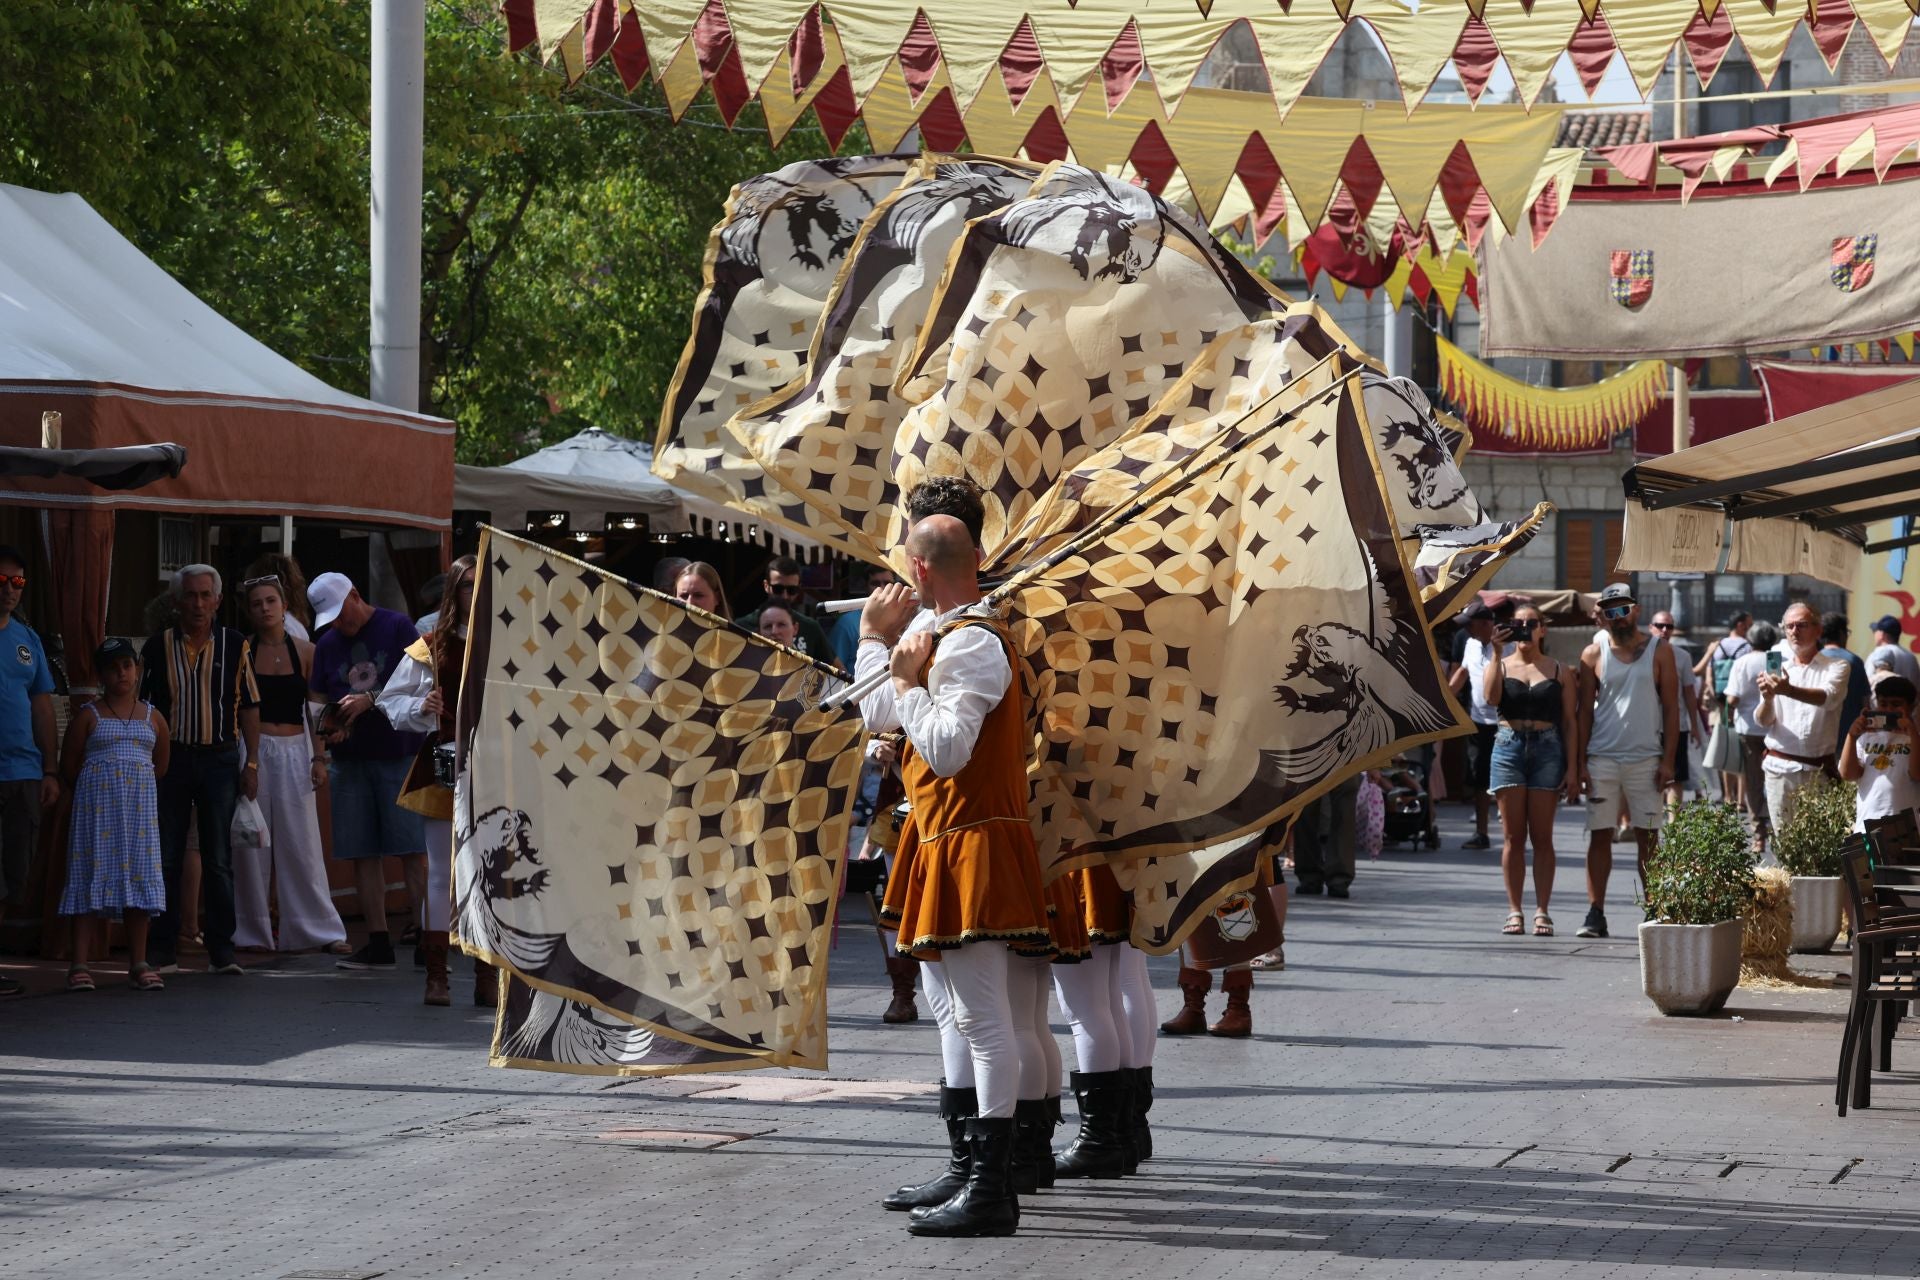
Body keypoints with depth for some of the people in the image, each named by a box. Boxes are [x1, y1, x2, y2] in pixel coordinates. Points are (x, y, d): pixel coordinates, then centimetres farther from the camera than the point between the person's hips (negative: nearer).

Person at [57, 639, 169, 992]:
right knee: (92, 876, -6)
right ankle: (80, 965, -6)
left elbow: (160, 765, 17)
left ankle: (138, 963, 8)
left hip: (139, 807, 3)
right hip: (97, 804, -3)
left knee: (139, 879, 2)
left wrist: (135, 788, 8)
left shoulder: (152, 717, 10)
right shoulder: (89, 717, 2)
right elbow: (69, 767, 3)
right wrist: (94, 790, 4)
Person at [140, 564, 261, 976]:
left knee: (218, 860, 2)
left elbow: (249, 707, 6)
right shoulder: (158, 647, 3)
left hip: (219, 759, 0)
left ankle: (222, 951, 7)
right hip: (170, 757, 0)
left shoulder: (235, 646, 3)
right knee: (166, 858, 2)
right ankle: (162, 952, 6)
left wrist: (252, 764, 1)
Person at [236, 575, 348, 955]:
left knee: (302, 842, -1)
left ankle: (321, 930, 2)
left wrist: (319, 757, 0)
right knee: (251, 843, 1)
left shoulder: (304, 652, 5)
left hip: (294, 750, 1)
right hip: (252, 749, -1)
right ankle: (252, 933, 8)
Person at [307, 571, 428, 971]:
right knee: (363, 853, 3)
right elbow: (318, 698, 18)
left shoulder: (397, 627, -1)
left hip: (400, 754, -5)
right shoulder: (328, 645, 14)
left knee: (414, 848, -8)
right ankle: (378, 942, 7)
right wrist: (328, 723, -4)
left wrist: (370, 700, -18)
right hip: (350, 759, 5)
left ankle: (426, 941, -9)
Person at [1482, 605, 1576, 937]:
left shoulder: (1559, 672, 8)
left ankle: (1542, 911, 0)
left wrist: (1572, 769, -2)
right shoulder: (1500, 666, 9)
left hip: (1547, 750, -1)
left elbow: (1569, 722, 6)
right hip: (1509, 747, 1)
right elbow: (1490, 697, -12)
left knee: (1542, 837, -1)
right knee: (1513, 836, 1)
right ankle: (1514, 910, 3)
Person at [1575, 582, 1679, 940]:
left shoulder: (1659, 652, 5)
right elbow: (1584, 710, 7)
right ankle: (1595, 914, 2)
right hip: (1602, 759, 1)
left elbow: (1671, 707, 4)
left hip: (1645, 759, -1)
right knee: (1600, 836, 0)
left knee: (1648, 838, 2)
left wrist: (1668, 760, -3)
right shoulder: (1593, 654, 7)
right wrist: (1580, 762, 0)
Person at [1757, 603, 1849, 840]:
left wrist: (1789, 690, -39)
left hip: (1818, 769, -2)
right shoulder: (1778, 668, 10)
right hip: (1779, 767, 2)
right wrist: (1767, 699, -23)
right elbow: (1763, 721, 2)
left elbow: (1828, 697, -20)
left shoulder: (1836, 667, 2)